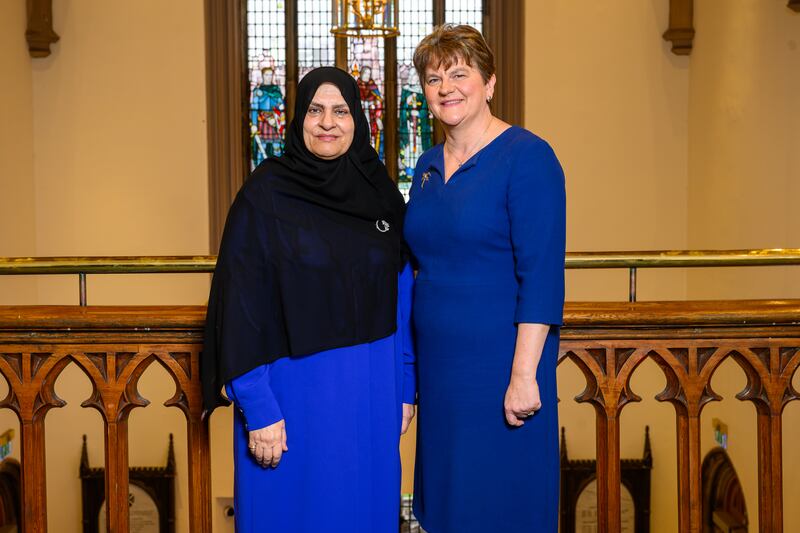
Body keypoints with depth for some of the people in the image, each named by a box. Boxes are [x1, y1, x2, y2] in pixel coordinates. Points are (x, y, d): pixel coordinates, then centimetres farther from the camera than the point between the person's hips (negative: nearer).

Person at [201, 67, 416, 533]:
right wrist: (258, 409, -14)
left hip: (371, 387, 4)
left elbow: (401, 296, 9)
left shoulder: (381, 193, 4)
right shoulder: (266, 193, -8)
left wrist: (404, 388, 7)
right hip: (294, 386, -3)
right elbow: (243, 303, -11)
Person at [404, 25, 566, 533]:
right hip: (438, 364, 7)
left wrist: (524, 373, -21)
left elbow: (541, 275, -16)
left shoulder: (527, 157, -11)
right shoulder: (427, 167, 11)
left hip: (501, 364, -7)